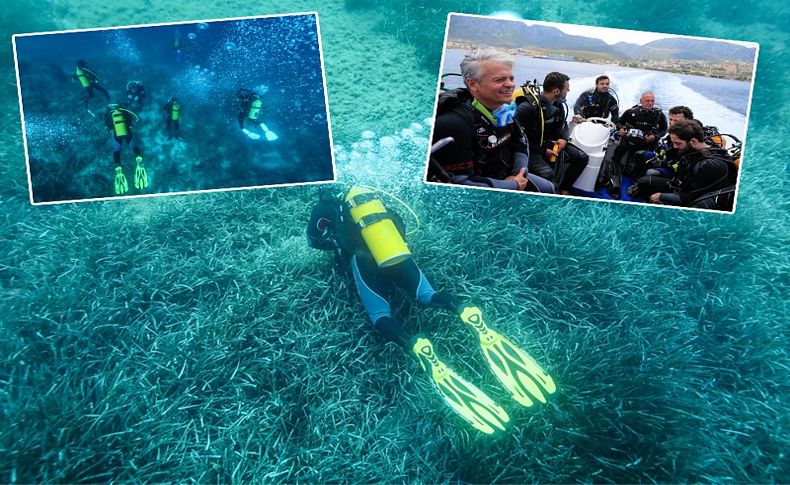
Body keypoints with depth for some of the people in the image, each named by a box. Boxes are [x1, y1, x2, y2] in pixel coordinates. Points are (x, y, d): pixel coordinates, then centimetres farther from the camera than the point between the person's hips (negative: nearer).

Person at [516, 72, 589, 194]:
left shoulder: (558, 104, 3)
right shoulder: (528, 107, -21)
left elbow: (563, 124, 21)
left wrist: (564, 139, -2)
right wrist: (543, 151, -21)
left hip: (549, 144, 8)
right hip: (531, 150, -8)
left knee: (582, 158, 0)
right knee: (547, 174, -33)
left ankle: (563, 189, 11)